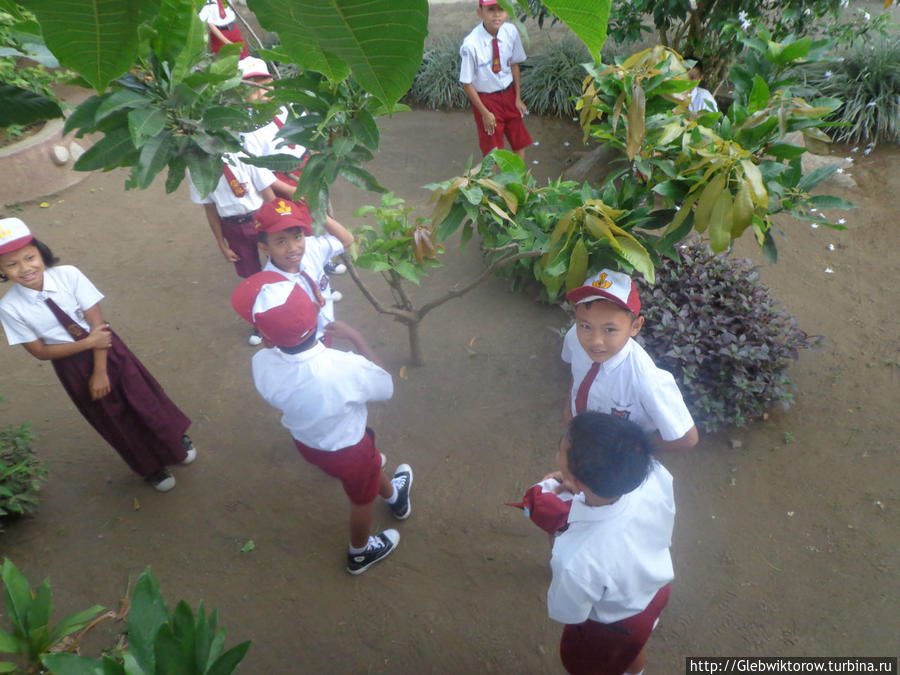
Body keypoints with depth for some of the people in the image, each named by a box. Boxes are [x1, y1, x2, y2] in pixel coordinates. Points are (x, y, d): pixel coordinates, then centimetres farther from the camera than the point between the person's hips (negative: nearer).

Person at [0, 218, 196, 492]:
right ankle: (151, 468, 42)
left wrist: (101, 371, -17)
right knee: (114, 421, 17)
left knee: (144, 398, 14)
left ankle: (176, 440, 46)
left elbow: (97, 322, -18)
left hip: (107, 349, -1)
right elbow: (40, 351, -11)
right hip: (72, 367, 1)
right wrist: (87, 343, -22)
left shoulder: (68, 275, -22)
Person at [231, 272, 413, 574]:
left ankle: (394, 496, 66)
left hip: (305, 442, 5)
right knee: (362, 499, 29)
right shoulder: (345, 369, -42)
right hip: (346, 450, -5)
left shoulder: (261, 364, -29)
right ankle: (360, 554, 57)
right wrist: (356, 338, -14)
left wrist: (274, 340, -11)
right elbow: (386, 388, -20)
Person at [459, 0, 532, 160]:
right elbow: (467, 83, -16)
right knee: (492, 151, 9)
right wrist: (484, 112, -13)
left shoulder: (511, 32, -12)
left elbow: (514, 65, 2)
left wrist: (518, 98, 2)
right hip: (487, 99, -4)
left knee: (520, 142, 16)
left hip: (509, 94, 5)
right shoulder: (471, 44, -24)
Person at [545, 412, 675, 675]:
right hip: (655, 586, 5)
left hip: (613, 628, -4)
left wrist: (554, 535, -14)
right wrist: (580, 484, -9)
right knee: (635, 647, 39)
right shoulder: (655, 473, -35)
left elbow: (567, 614, -23)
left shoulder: (575, 560, -48)